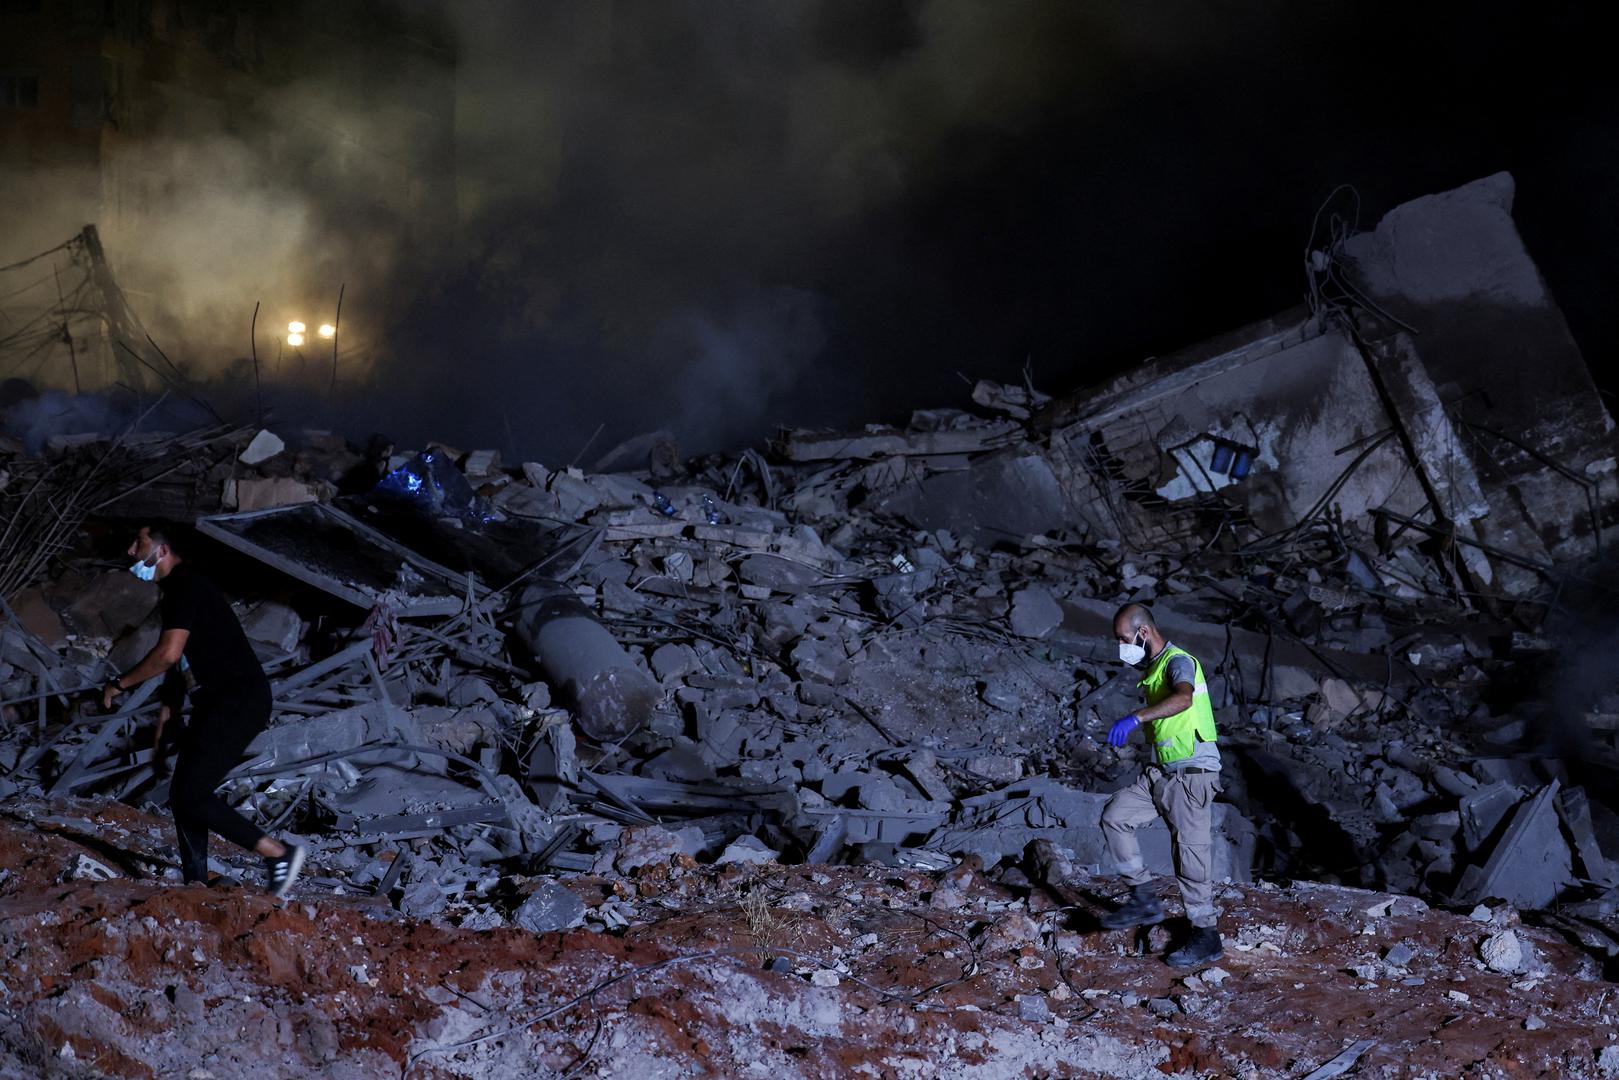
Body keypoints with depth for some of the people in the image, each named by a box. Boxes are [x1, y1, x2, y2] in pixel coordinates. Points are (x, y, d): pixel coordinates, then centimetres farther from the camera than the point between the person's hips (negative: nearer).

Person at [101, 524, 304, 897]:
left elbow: (168, 654, -24)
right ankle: (195, 883, 17)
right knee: (183, 795, 12)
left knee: (190, 796, -15)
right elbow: (177, 665, 27)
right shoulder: (175, 592, 21)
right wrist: (164, 722, 27)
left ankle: (279, 853, -13)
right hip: (217, 703, 11)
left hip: (238, 702, -11)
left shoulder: (185, 586, -12)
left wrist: (119, 684, -11)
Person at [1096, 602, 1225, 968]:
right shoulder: (1152, 668, 13)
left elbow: (1183, 698, -39)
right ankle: (1144, 899, 5)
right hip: (1161, 772, 9)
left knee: (1191, 850, -6)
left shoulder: (1178, 661, -18)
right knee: (1115, 815, -1)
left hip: (1192, 773, -9)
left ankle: (1207, 936, 3)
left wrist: (1136, 718, -48)